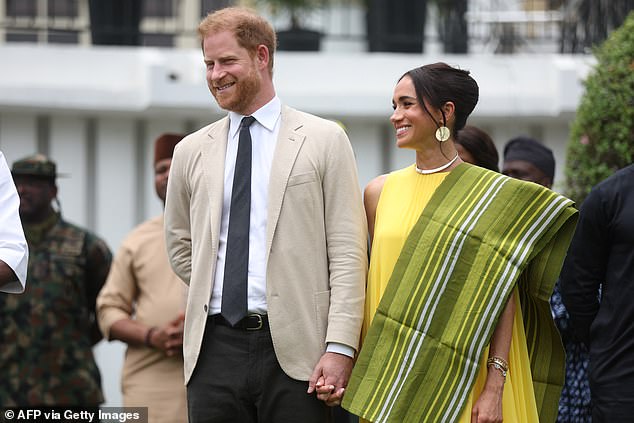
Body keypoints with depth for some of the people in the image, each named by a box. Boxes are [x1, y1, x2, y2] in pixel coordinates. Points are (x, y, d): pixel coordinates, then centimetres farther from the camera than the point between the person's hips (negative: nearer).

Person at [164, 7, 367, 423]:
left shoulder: (324, 140, 3)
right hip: (215, 347, 3)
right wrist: (219, 290, 12)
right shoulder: (192, 151, 14)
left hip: (295, 348, -3)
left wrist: (340, 347, -12)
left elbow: (348, 253, -3)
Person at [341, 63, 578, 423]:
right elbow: (374, 290, 14)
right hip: (392, 378, 3)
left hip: (462, 379, -3)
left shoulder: (491, 194, -2)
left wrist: (495, 387, -12)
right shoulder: (379, 192, 10)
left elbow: (501, 296, -5)